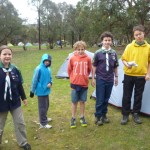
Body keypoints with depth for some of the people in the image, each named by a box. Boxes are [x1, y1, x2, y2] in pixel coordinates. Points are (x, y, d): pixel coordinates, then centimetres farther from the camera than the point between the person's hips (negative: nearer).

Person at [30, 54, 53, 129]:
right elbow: (34, 80, -14)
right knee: (42, 107, -1)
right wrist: (32, 91, -9)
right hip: (41, 91, -8)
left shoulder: (48, 69, 4)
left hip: (46, 91, 8)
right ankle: (43, 123, 10)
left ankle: (44, 118, 39)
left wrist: (50, 83, -7)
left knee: (46, 105, 20)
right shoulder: (38, 69, -18)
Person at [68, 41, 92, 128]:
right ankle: (73, 118, 21)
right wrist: (72, 79, 9)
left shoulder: (88, 59, -5)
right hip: (75, 84, -1)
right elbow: (69, 70, 7)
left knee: (82, 101, 12)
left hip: (84, 84, 1)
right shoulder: (72, 58, -6)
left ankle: (82, 117, 26)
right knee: (74, 102, 8)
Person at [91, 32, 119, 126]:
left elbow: (116, 67, 11)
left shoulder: (114, 53, 1)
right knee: (100, 100, 1)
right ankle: (98, 116, 15)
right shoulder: (98, 53, -7)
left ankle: (104, 115, 27)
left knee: (106, 99, 13)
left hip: (110, 80, 3)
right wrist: (93, 78, -3)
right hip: (100, 79, -3)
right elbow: (94, 66, -2)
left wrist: (116, 77, 12)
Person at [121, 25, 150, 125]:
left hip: (141, 76, 1)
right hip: (129, 75, -1)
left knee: (138, 96, 11)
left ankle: (136, 114, 26)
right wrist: (127, 64, -19)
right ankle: (125, 115, 17)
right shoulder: (129, 46, -3)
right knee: (127, 96, 4)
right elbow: (123, 59, 1)